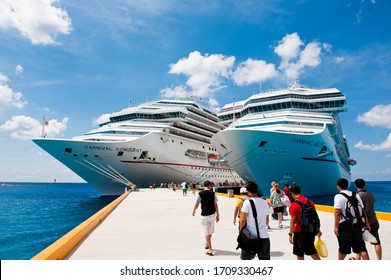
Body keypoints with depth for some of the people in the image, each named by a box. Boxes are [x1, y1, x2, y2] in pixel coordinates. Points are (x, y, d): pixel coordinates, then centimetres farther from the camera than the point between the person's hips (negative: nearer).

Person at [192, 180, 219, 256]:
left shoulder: (200, 193, -6)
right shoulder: (213, 193, -3)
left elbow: (197, 204, 1)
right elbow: (215, 204, -3)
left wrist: (194, 211, 20)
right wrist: (217, 214, 4)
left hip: (204, 215, -2)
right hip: (212, 214, 3)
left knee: (207, 232, 3)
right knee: (210, 230, 20)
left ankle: (210, 250, 3)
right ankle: (207, 243, 39)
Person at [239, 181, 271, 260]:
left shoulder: (247, 202, -8)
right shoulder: (265, 202, 9)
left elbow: (242, 220, -11)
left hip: (251, 236, -4)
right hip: (264, 236, 4)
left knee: (245, 258, 15)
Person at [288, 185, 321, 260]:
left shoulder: (294, 205, -16)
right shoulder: (310, 201, 1)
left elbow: (293, 221, -17)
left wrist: (290, 234, -12)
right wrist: (318, 229, 18)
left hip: (299, 232, -6)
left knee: (299, 253, 10)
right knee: (312, 250, 22)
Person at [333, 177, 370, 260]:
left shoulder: (338, 196, -9)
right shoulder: (355, 195, 8)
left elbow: (337, 212, -17)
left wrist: (336, 226, -16)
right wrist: (367, 224, 12)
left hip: (344, 225, -4)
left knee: (343, 247, 10)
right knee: (361, 246, 7)